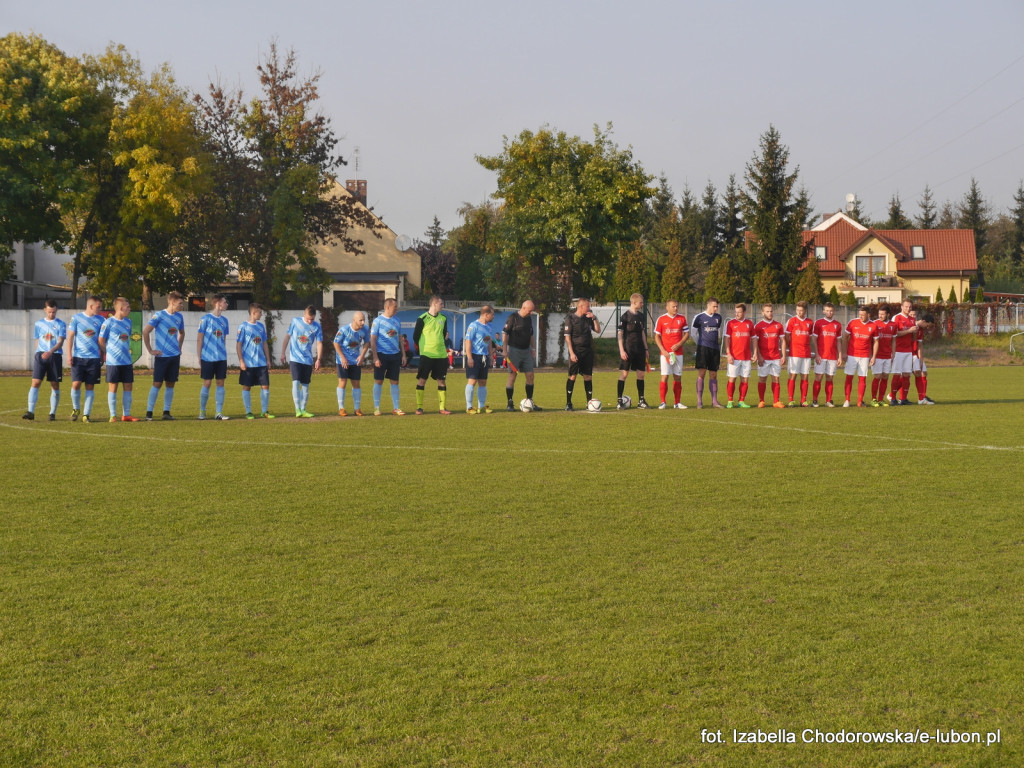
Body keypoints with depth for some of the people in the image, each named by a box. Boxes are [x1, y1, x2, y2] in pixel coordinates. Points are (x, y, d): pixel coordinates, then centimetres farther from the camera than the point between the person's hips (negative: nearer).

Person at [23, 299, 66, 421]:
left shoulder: (61, 324, 3)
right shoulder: (39, 324, 13)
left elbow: (60, 342, -7)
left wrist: (50, 352, -22)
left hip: (55, 355, -2)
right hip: (40, 355, 2)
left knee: (55, 385, 1)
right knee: (35, 382, -9)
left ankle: (53, 413, 9)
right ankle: (30, 412, -12)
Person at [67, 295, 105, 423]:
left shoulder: (100, 320, 7)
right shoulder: (77, 318, 1)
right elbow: (70, 337, 2)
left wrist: (102, 356, 11)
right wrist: (69, 355, -4)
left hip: (94, 358, 2)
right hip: (78, 357, -2)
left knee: (90, 386, 1)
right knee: (76, 384, -7)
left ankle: (86, 414, 6)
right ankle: (76, 409, 17)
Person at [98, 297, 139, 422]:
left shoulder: (128, 321, 10)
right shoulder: (108, 322, -9)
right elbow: (101, 341, -5)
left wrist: (127, 350, 13)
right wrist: (108, 354, 0)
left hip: (127, 361, 6)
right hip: (113, 362, -6)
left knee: (128, 386, 5)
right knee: (113, 387, 0)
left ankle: (126, 414, 12)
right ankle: (113, 415, 5)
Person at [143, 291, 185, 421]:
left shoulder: (179, 317, 9)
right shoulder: (159, 316, -10)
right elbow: (145, 332, -12)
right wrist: (150, 350, -11)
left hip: (175, 356, 6)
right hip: (162, 356, -6)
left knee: (170, 384, 6)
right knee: (157, 383, -6)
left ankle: (167, 412, 12)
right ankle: (149, 412, -1)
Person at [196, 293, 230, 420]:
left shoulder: (224, 320, 10)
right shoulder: (206, 319, -5)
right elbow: (199, 339, -3)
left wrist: (224, 355, 15)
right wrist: (199, 358, -5)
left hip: (221, 358, 5)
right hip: (208, 357, -5)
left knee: (220, 383, 2)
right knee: (207, 383, 0)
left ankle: (219, 413, 4)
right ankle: (202, 412, 12)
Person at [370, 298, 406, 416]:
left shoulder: (397, 321, 11)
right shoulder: (378, 320, -5)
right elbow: (373, 340, -6)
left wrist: (403, 354, 12)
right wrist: (375, 357, -12)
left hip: (395, 355, 4)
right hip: (382, 355, -4)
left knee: (395, 381, 6)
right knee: (378, 381, 0)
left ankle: (396, 408, 11)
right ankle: (376, 408, 8)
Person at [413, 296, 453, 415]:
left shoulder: (443, 318, 10)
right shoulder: (422, 319, -6)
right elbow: (415, 336, 0)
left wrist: (445, 347, 12)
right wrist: (423, 348, 5)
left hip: (441, 355, 5)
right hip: (426, 355, -5)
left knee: (442, 380, 4)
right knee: (422, 380, -4)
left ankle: (442, 407, 10)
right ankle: (419, 407, 1)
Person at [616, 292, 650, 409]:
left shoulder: (641, 316, 12)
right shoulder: (625, 316, -7)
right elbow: (620, 334, -8)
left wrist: (645, 348, 16)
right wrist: (622, 350, -14)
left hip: (639, 350, 6)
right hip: (627, 350, -6)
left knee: (641, 373, 5)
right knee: (624, 373, -5)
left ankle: (641, 400, 12)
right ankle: (619, 401, -2)